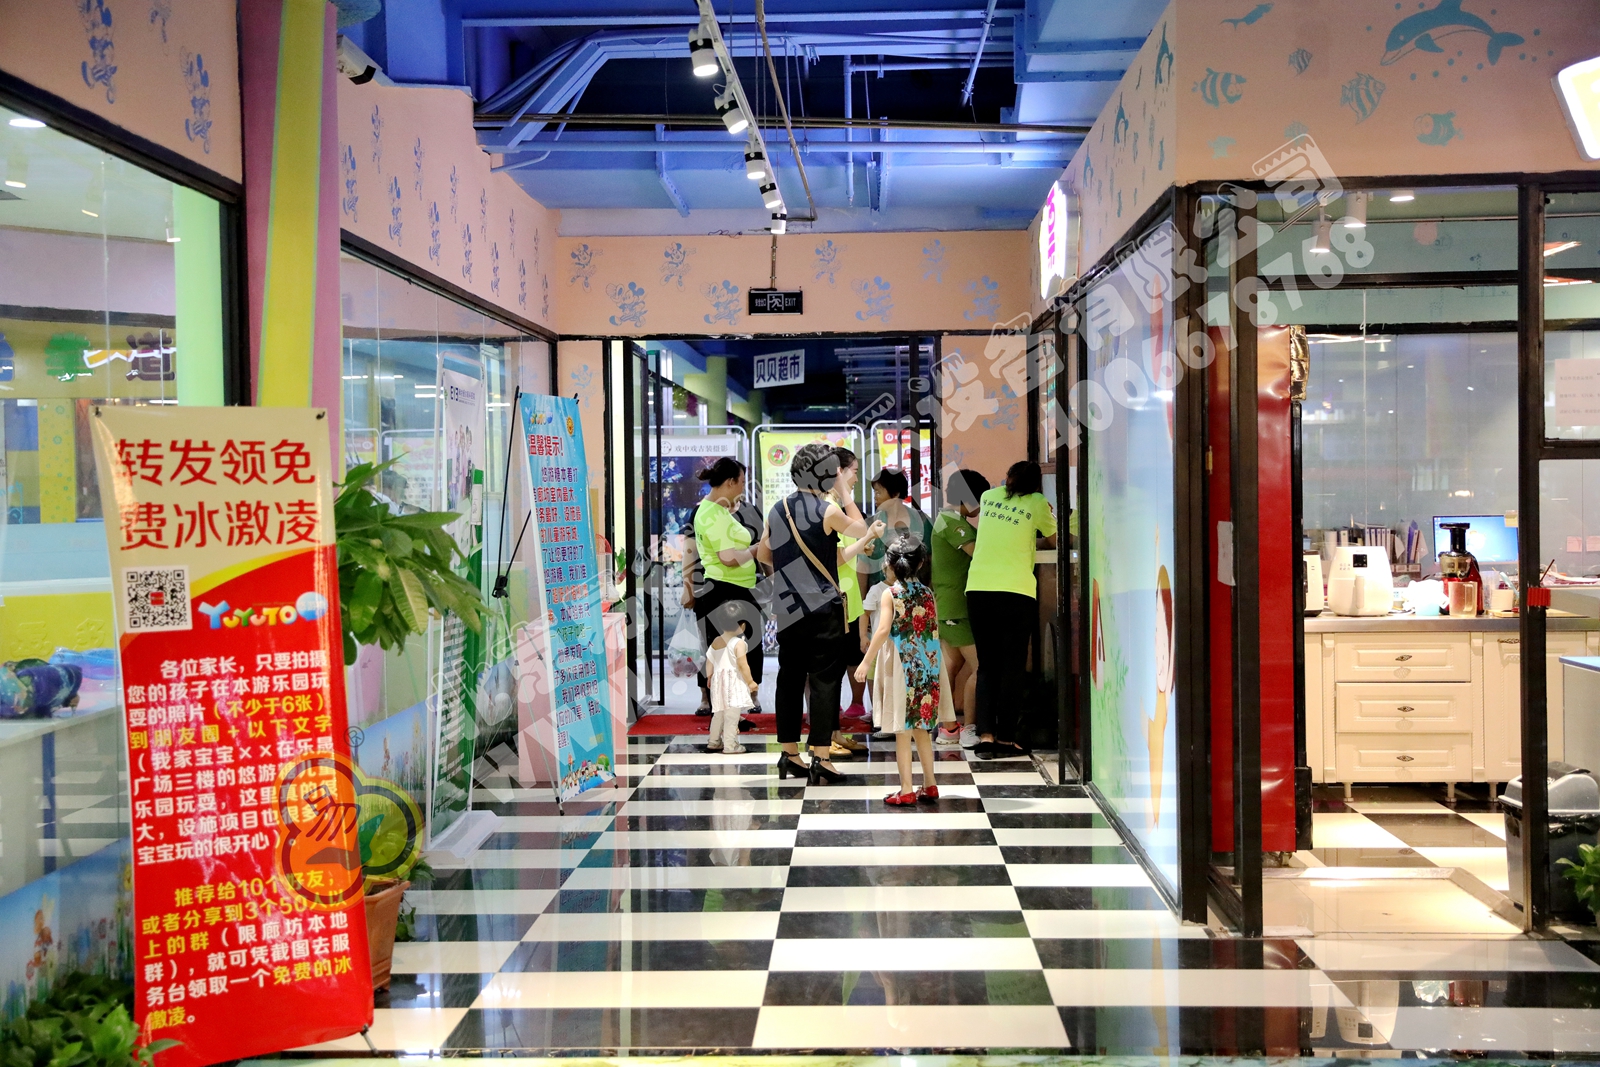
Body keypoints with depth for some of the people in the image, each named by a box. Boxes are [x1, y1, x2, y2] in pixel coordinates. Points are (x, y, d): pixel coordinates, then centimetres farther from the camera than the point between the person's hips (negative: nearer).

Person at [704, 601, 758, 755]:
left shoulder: (715, 641, 8)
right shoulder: (738, 643, -14)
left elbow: (709, 663, 13)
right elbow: (742, 665, -17)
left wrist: (710, 678, 27)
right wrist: (751, 682, -8)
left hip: (719, 681, 7)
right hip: (734, 683, -7)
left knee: (719, 712, 17)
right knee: (732, 713, -5)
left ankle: (714, 742, 24)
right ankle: (729, 745, -6)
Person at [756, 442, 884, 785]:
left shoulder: (778, 510, 8)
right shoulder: (828, 511, -10)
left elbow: (762, 554, 18)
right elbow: (862, 530, 7)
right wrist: (875, 530, 25)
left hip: (787, 610, 6)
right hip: (822, 608, -6)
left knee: (790, 679, 12)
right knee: (824, 680, -3)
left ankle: (789, 754, 18)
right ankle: (820, 757, -6)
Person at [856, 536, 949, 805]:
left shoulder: (890, 594, -7)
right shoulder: (927, 593, 5)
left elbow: (883, 630, -17)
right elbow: (934, 630, 7)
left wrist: (866, 661, -13)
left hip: (901, 667, -5)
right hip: (927, 667, 5)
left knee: (903, 730, -1)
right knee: (921, 728, 15)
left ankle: (906, 791, 1)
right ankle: (929, 785, 20)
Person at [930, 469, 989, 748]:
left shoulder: (946, 519, 15)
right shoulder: (953, 522, -17)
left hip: (944, 606, 11)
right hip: (956, 607, -11)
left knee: (953, 667, 13)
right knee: (980, 667, -9)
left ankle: (948, 727, 17)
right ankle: (969, 730, -4)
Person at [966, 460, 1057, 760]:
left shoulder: (989, 496, 13)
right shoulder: (1037, 503, 4)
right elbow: (1054, 535, 19)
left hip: (978, 589, 3)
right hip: (1016, 591, -3)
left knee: (987, 665, 8)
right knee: (1012, 667, 5)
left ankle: (985, 735, -1)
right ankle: (1005, 738, 5)